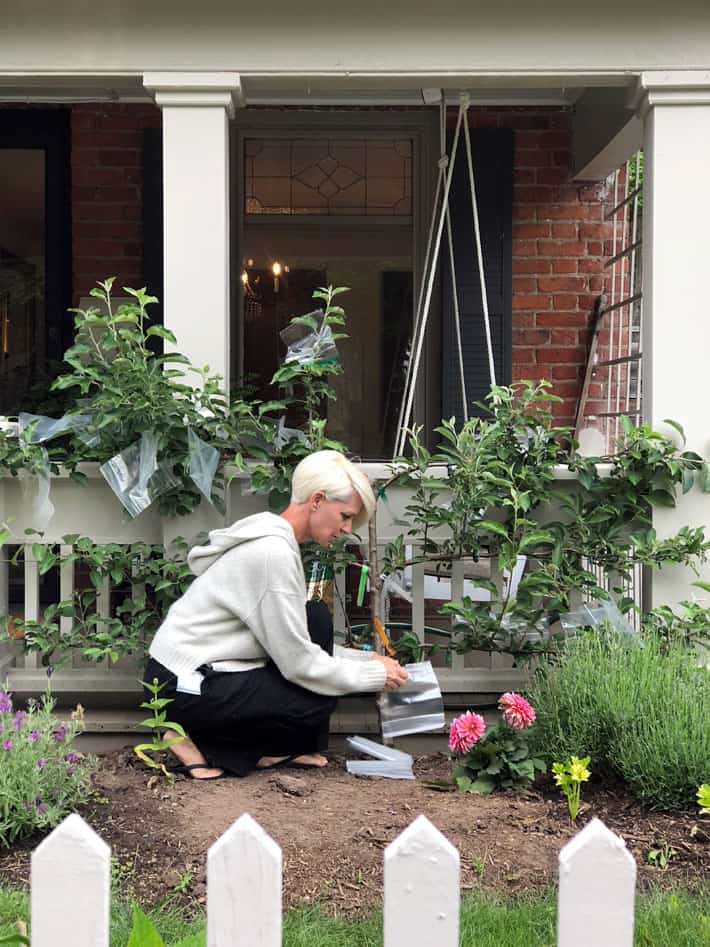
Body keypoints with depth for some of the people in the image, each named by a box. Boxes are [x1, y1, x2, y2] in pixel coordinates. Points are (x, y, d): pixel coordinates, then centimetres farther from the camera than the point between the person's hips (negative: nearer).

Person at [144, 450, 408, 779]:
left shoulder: (272, 538, 7)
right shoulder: (274, 553, -23)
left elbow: (293, 643, 12)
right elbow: (299, 663, -19)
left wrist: (368, 659, 6)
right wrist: (375, 675, -9)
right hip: (185, 689, -9)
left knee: (316, 619, 5)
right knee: (319, 699, -8)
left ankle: (282, 749, 9)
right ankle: (205, 748, 0)